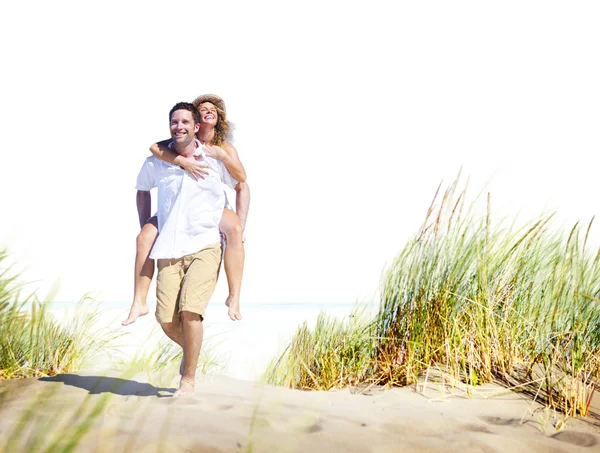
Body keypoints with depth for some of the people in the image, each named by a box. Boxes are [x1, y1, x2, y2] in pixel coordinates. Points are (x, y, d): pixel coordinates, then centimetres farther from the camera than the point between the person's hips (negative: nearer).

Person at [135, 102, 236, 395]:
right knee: (166, 318, -4)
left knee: (189, 310, -18)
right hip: (169, 250, 3)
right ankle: (190, 349, 31)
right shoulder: (155, 163, 4)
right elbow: (142, 190, 25)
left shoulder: (215, 160, -1)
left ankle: (189, 378, 0)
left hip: (205, 247, -2)